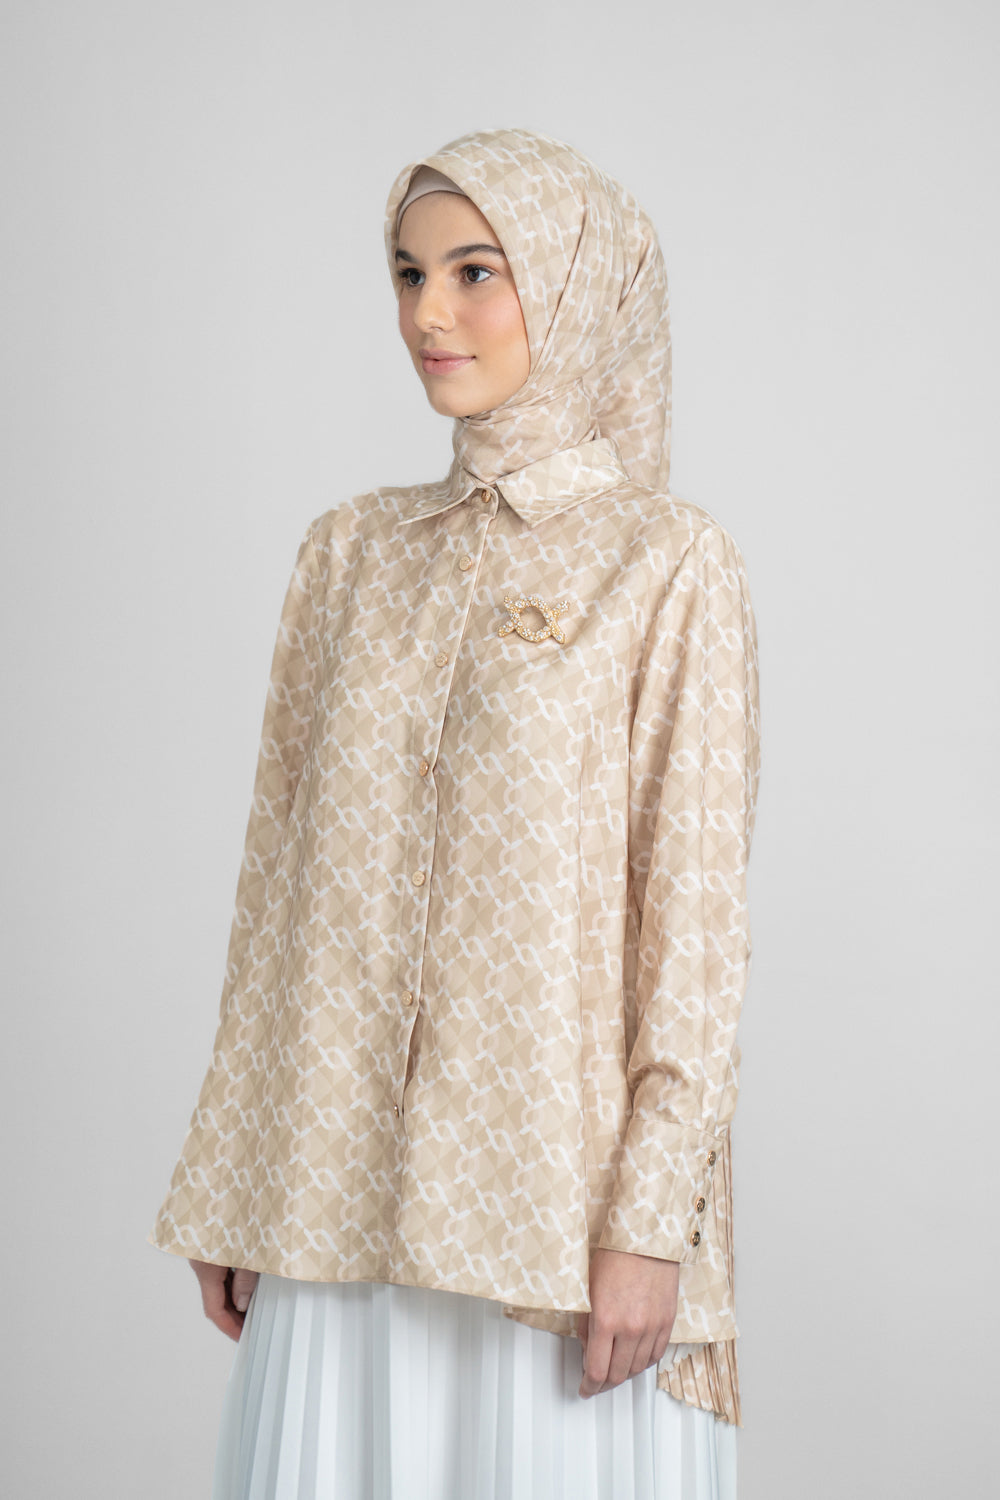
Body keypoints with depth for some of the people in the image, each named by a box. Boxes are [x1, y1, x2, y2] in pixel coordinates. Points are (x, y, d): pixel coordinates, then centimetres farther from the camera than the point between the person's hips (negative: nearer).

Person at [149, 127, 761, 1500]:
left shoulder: (670, 564, -5)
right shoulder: (351, 552, 9)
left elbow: (695, 918, -8)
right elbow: (284, 876, 9)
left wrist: (651, 1220, -12)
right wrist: (231, 1180, 8)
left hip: (551, 1176, -4)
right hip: (339, 1176, 4)